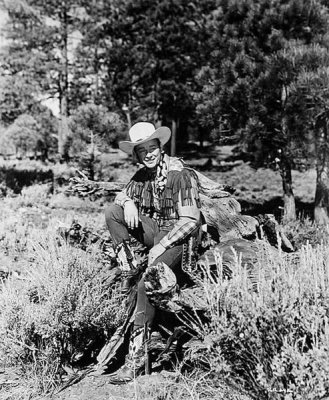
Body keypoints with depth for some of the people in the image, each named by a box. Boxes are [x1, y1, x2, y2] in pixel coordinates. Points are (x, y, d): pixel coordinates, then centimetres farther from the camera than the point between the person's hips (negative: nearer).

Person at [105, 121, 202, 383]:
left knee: (147, 283, -28)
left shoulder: (181, 174, -16)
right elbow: (123, 195, 18)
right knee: (112, 213, -13)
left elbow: (191, 221, -19)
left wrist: (162, 246, -25)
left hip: (178, 236, -7)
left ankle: (136, 354, -19)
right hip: (154, 229, 7)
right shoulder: (142, 175, 6)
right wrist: (128, 202, -8)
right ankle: (128, 269, -8)